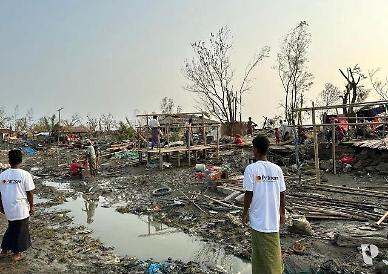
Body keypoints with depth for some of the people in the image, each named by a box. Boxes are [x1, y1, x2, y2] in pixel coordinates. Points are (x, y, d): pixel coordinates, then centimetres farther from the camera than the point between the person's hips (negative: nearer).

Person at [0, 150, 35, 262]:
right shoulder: (25, 175, -16)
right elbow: (29, 193, -11)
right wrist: (31, 206, 1)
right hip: (21, 208, -4)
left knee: (12, 228, 25)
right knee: (20, 230, 13)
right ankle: (16, 253, 23)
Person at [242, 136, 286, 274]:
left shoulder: (251, 169, -14)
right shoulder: (277, 169, -3)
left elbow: (249, 194, -14)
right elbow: (282, 194, 2)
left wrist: (245, 213, 1)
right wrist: (282, 213, 15)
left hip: (258, 219, -3)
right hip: (273, 219, 3)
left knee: (260, 252, 12)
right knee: (273, 252, 16)